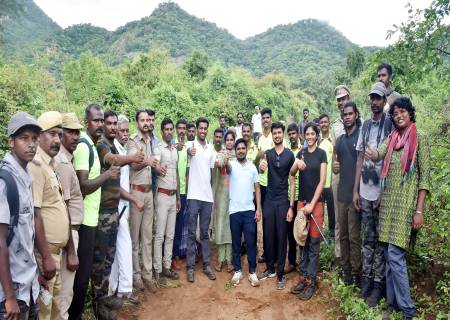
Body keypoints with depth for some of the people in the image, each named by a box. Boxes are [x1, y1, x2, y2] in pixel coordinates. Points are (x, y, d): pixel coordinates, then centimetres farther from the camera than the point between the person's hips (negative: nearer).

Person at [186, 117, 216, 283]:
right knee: (191, 232, 3)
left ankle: (207, 265, 21)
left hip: (208, 195, 5)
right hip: (194, 195, -4)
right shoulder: (191, 144, -4)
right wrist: (190, 151, -53)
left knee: (205, 232, 13)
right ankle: (190, 267, 12)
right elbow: (189, 150, -31)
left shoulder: (211, 148, 13)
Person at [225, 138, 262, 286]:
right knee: (236, 243, 9)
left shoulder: (252, 166, 6)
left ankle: (252, 272, 16)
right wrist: (225, 161, -54)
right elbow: (227, 166, -28)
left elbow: (257, 188, 8)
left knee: (251, 242, 5)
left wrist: (258, 209, 0)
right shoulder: (232, 164, -1)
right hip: (234, 210, -1)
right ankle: (237, 271, 21)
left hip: (249, 210, 1)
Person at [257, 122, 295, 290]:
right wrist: (261, 166, -35)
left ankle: (280, 273, 13)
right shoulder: (268, 153, 8)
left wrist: (291, 206, -7)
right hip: (269, 200, 2)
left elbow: (292, 181, -1)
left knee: (281, 237, 3)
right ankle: (270, 268, 24)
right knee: (268, 235, 8)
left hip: (283, 201, -2)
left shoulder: (290, 154, -1)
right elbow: (262, 169, -9)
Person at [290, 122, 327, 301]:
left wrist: (312, 204, -13)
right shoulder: (301, 153, 11)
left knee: (314, 242, 1)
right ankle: (303, 277, 19)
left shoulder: (321, 154, -3)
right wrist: (297, 165, -23)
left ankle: (311, 281, 8)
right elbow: (291, 173, -1)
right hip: (302, 200, 4)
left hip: (316, 202, -4)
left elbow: (322, 181, -8)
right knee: (303, 241, 10)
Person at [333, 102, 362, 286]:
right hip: (341, 194, 6)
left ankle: (355, 273, 9)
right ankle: (345, 269, 22)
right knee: (343, 235, 12)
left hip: (355, 193, -6)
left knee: (354, 236, -1)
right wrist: (335, 166, -1)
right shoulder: (340, 140, 15)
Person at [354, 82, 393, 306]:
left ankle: (378, 284, 16)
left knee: (381, 240, 5)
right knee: (368, 238, 14)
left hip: (381, 192, -5)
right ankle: (366, 279, 24)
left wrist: (384, 193, -12)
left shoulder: (390, 124, -5)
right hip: (365, 192, 5)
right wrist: (355, 190, 9)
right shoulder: (365, 126, 11)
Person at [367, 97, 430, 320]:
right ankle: (393, 302, 21)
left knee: (395, 255, -10)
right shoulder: (392, 139, 14)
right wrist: (373, 154, -29)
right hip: (388, 200, 6)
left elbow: (425, 176, -8)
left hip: (406, 201, -6)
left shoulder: (420, 138, -3)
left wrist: (419, 210, -13)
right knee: (388, 254, 9)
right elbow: (379, 153, -3)